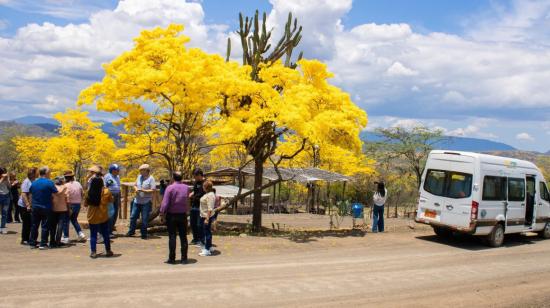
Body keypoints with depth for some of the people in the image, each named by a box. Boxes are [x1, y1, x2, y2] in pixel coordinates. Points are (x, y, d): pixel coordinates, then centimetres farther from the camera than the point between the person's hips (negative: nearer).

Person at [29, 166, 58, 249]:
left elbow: (31, 195, 12)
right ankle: (43, 244, 1)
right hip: (46, 208, -5)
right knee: (45, 226, 2)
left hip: (35, 207, 5)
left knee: (34, 225, 13)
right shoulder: (49, 183, -12)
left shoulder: (34, 183, 5)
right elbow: (56, 194, -12)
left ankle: (32, 243, 18)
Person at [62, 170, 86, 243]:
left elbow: (67, 198, -21)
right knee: (74, 219, 22)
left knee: (66, 221, 8)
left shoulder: (66, 185, -16)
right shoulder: (78, 184, 3)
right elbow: (83, 193, 9)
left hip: (70, 205, -6)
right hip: (78, 204, 6)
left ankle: (66, 237, 9)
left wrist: (69, 209, -18)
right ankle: (81, 234, 13)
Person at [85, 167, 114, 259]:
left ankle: (93, 252, 6)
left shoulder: (89, 193, -9)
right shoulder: (106, 191, -9)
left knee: (93, 235, 9)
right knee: (105, 234, 13)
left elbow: (85, 204, -1)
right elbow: (111, 200, 5)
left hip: (92, 217, 0)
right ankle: (108, 251, 18)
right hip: (103, 216, 0)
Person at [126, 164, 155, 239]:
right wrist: (136, 189, -3)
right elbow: (135, 185, 20)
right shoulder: (139, 177, 9)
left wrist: (143, 190, -21)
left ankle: (144, 234, 13)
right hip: (137, 201, 6)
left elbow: (153, 190, -14)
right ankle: (131, 231, 27)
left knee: (144, 219, 0)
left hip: (146, 202, -6)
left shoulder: (151, 178, -9)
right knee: (133, 216, 10)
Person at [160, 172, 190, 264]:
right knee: (183, 237, 7)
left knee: (172, 237, 2)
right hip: (183, 215, 3)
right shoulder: (186, 188, 1)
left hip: (172, 215, -3)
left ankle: (172, 258, 4)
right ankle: (184, 258, 9)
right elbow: (187, 202, 8)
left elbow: (165, 203, -13)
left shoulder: (170, 188, -11)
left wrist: (162, 214, -7)